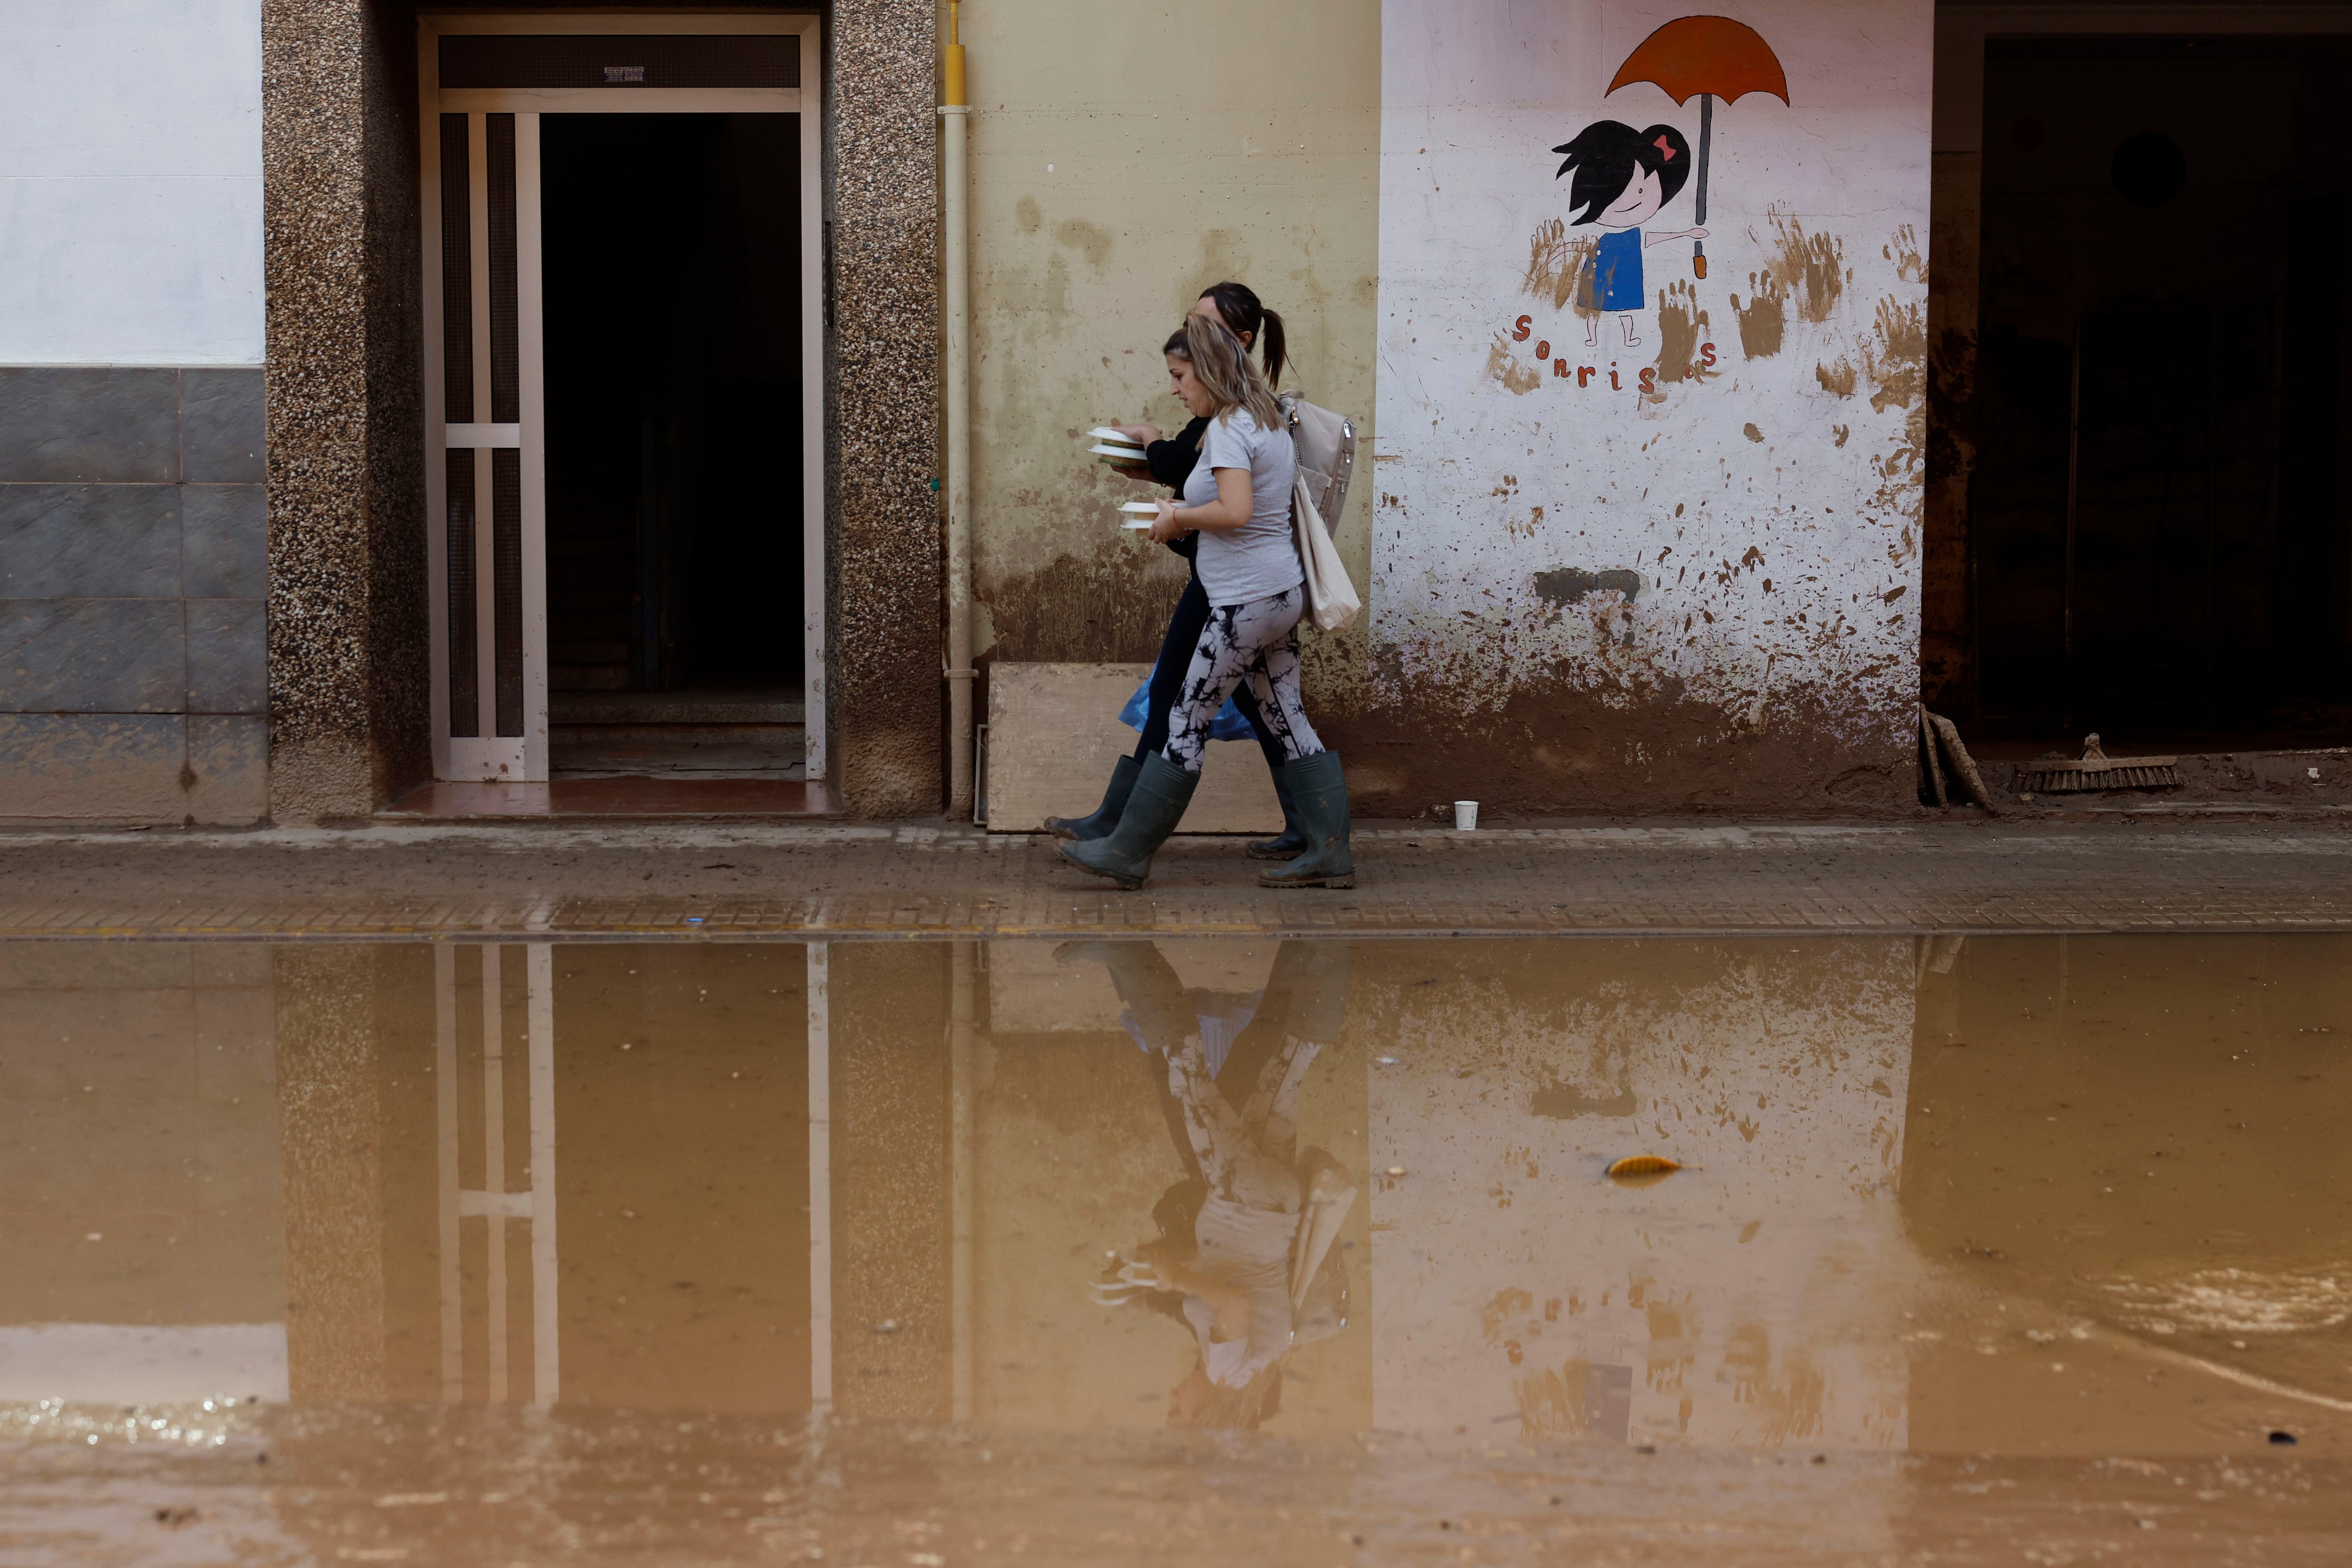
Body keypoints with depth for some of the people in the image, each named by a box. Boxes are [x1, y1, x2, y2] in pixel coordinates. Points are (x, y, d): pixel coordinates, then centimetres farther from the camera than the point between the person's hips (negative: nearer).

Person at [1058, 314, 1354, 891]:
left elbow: (1236, 511, -27)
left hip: (1246, 601, -10)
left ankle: (1128, 853, 5)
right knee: (1288, 722, 10)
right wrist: (1186, 515, 10)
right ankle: (1331, 854, 9)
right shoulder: (1269, 422, 15)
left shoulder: (1228, 428, -15)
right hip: (1283, 591, 10)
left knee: (1186, 724, -2)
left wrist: (1179, 519, -11)